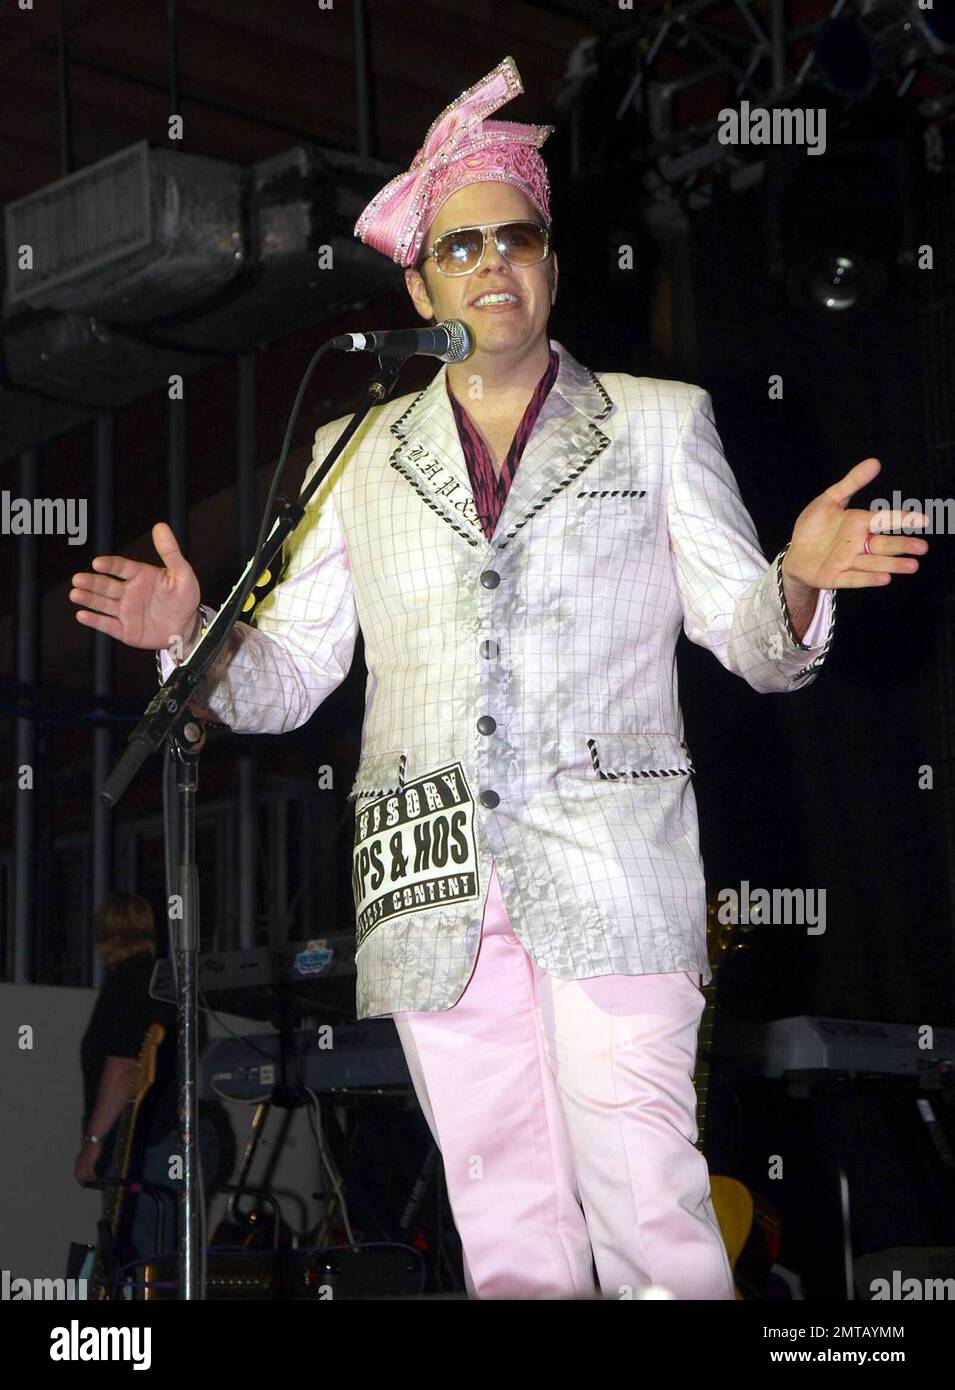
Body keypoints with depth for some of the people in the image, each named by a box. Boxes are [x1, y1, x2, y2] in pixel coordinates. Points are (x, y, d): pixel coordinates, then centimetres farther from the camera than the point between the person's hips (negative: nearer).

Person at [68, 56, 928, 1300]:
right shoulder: (356, 456, 17)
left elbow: (753, 644, 10)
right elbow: (287, 678, 16)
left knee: (646, 1199, -14)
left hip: (610, 869, -2)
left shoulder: (660, 424, 13)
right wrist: (195, 635, -5)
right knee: (506, 1216, 2)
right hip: (435, 883, 2)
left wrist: (799, 579, -13)